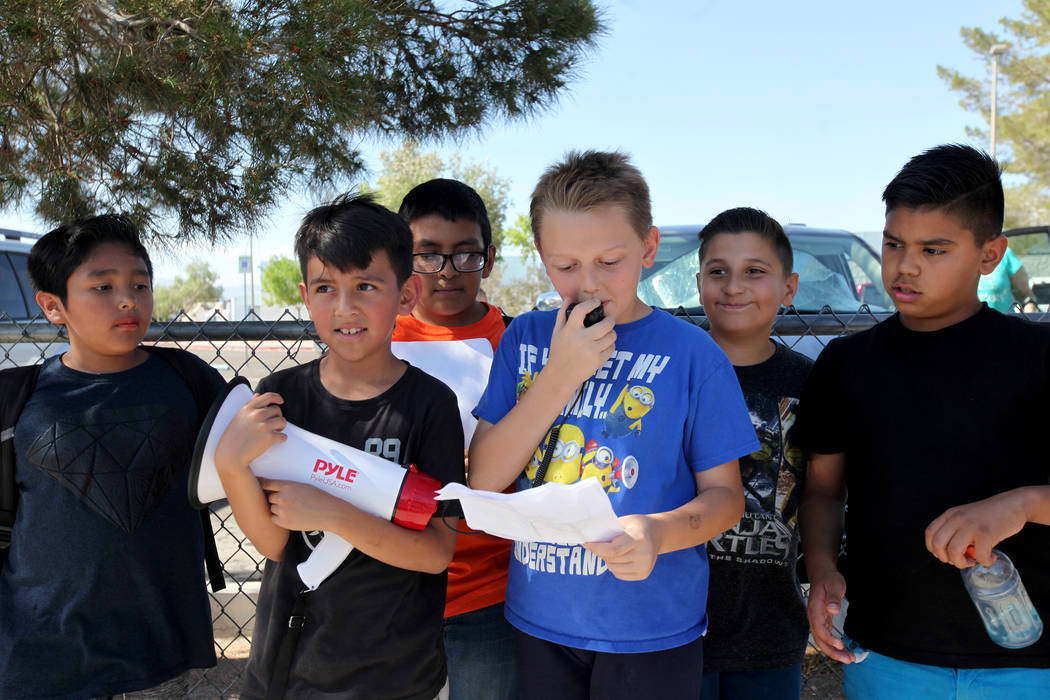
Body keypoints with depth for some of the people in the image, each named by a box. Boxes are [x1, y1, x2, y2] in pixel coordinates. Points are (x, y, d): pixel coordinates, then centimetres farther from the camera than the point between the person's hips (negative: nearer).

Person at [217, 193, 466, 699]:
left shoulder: (429, 402, -13)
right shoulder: (281, 395, -5)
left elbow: (437, 551, -16)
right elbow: (273, 542, -8)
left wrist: (329, 513, -25)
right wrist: (231, 464, -24)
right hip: (284, 658, 3)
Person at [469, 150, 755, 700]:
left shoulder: (691, 354, -9)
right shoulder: (525, 338, -1)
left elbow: (724, 493, -4)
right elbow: (483, 480, -7)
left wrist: (659, 532, -25)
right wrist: (560, 375, -17)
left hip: (651, 629, -2)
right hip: (540, 619, 3)